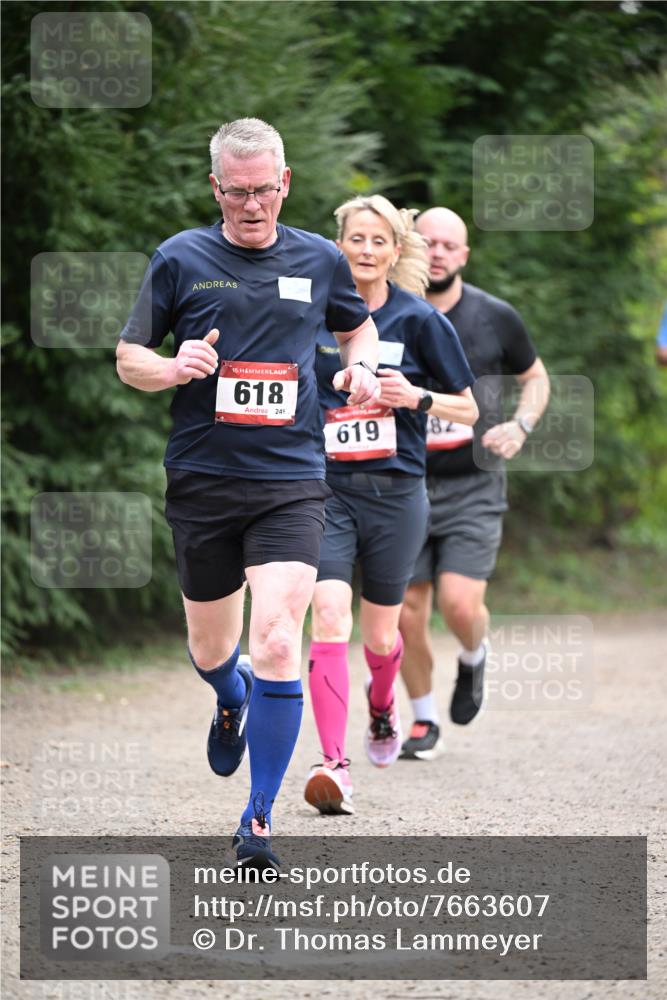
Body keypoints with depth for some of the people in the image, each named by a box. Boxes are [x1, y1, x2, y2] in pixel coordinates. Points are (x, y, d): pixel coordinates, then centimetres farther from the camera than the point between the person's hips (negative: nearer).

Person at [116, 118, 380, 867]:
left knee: (276, 643, -17)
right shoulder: (180, 259, 0)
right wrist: (176, 369, -16)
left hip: (291, 481, -1)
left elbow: (358, 325, 26)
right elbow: (128, 357, 5)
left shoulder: (320, 260, 6)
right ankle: (231, 700, 54)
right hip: (201, 480, 1)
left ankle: (258, 821, -8)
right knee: (210, 648, 15)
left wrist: (362, 366, 4)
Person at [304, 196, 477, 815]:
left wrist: (416, 397, -14)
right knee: (329, 618, -18)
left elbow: (468, 409, 3)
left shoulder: (419, 320, -2)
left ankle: (382, 709, 48)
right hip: (324, 489, 0)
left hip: (395, 491, 0)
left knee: (380, 632, 12)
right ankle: (334, 765, -23)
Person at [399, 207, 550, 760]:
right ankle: (424, 721, 23)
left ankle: (474, 658, 20)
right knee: (408, 616, 1)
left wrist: (521, 425, -4)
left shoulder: (496, 318, -2)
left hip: (473, 486, -1)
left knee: (461, 603, -16)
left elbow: (535, 376, 13)